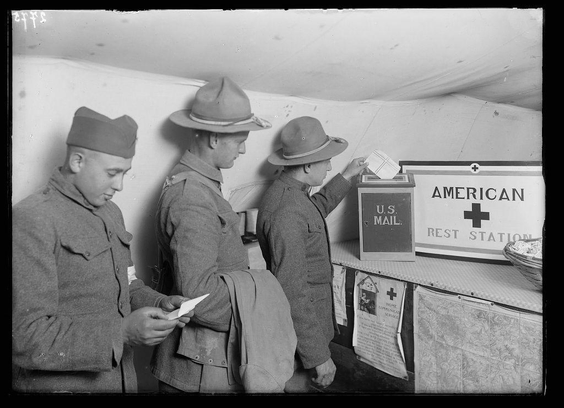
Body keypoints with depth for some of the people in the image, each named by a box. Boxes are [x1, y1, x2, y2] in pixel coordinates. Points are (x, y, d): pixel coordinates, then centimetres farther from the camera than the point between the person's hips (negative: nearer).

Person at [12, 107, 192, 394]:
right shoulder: (31, 220, -18)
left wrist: (161, 304, -3)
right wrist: (121, 332, -28)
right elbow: (26, 338, -21)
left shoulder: (111, 213, 7)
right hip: (60, 384, -7)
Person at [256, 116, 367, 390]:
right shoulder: (287, 213, -28)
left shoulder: (287, 191, 3)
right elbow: (293, 292, -28)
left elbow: (315, 211, 27)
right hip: (301, 322, -9)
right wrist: (319, 357, -22)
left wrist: (346, 177, 26)